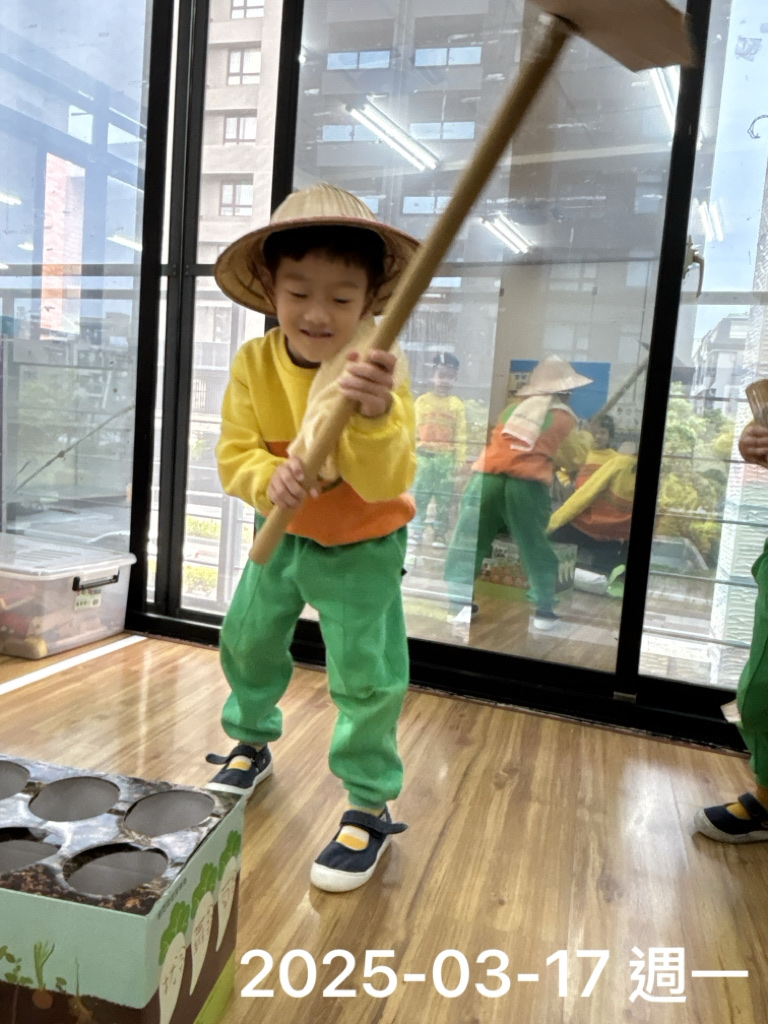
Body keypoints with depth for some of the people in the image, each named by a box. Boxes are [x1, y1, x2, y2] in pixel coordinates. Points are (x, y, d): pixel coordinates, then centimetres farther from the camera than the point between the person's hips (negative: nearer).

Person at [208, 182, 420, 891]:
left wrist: (374, 416, -56)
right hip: (282, 535, 5)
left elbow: (387, 481, -36)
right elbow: (234, 457, -15)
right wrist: (268, 480, -38)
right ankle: (253, 741, 47)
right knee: (247, 639, 19)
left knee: (367, 677, -4)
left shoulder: (379, 371, -26)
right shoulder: (253, 364, -15)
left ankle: (371, 808, 18)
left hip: (362, 547, -4)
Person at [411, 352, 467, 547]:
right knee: (418, 494, 1)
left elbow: (461, 435, 4)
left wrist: (460, 458, -1)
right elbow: (413, 429, 6)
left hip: (446, 458, 0)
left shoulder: (457, 405, 5)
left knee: (444, 498, 3)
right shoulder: (422, 401, 6)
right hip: (424, 455, 0)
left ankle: (440, 535, 9)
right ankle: (415, 531, 8)